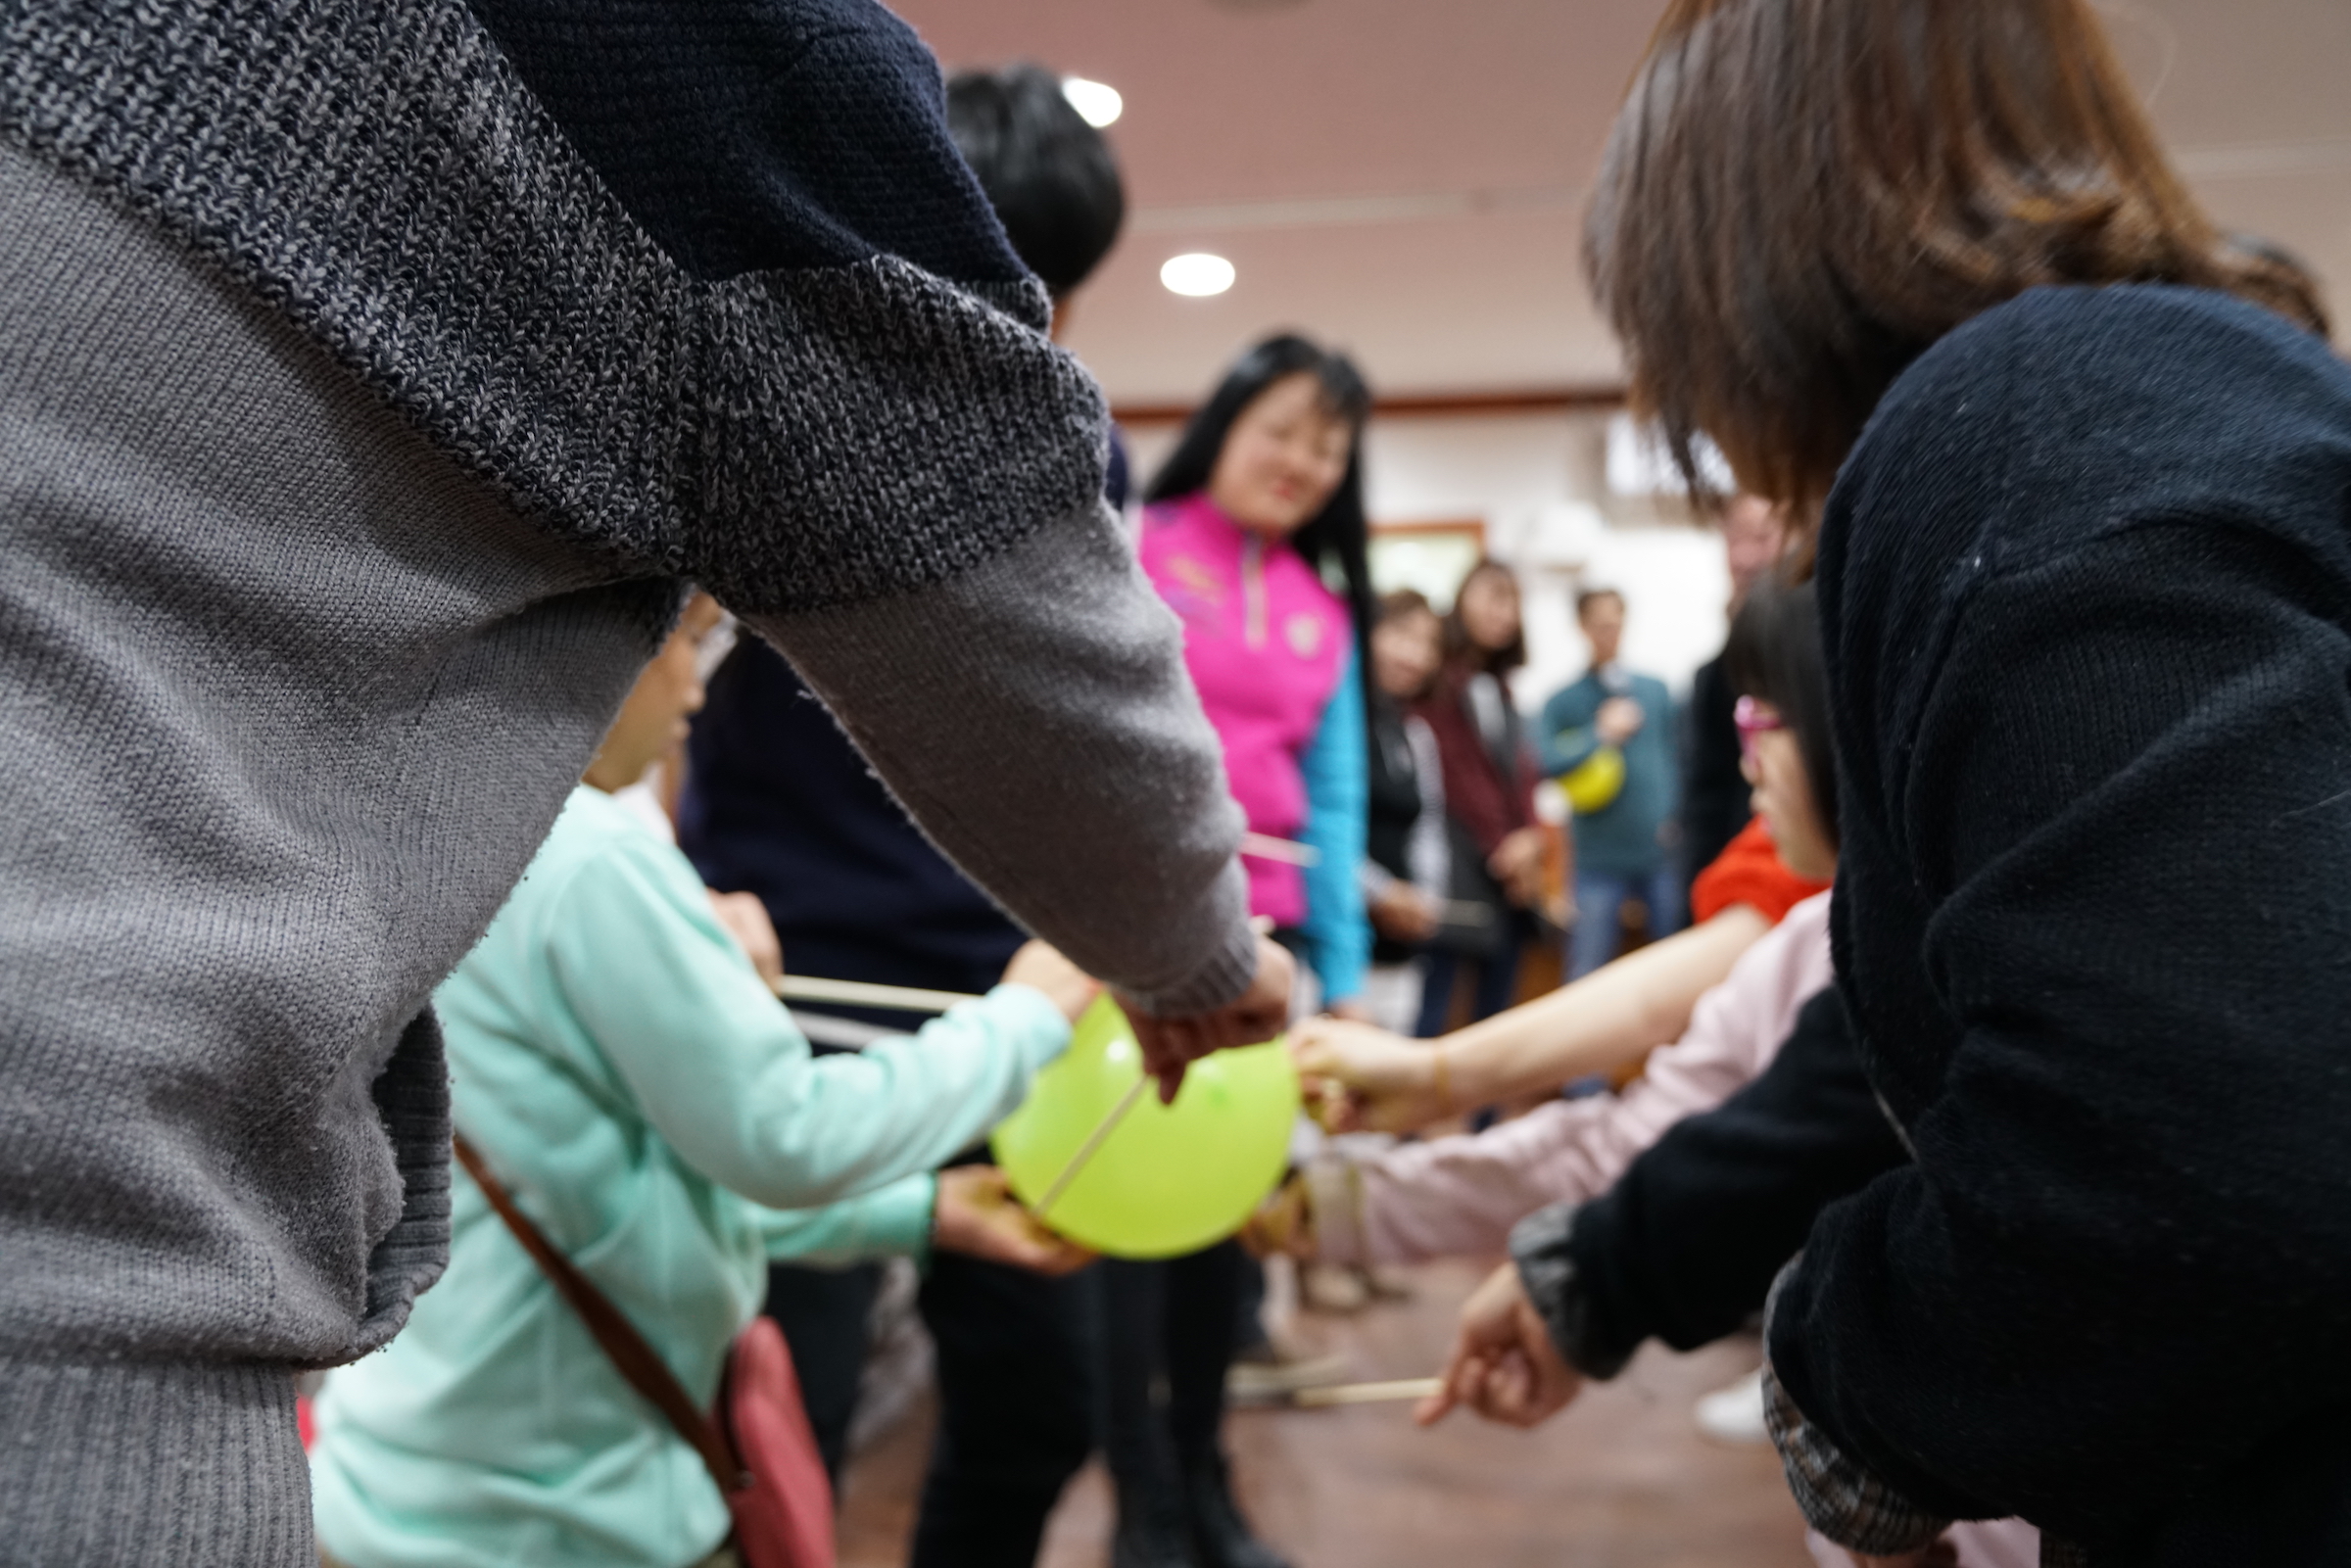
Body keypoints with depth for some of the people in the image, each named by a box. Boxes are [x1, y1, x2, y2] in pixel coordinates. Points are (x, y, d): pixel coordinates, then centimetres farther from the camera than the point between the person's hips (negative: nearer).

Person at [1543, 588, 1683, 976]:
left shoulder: (1656, 690, 9)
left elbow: (1676, 757, 11)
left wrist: (1676, 817, -1)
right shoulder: (1563, 702, 0)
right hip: (1600, 860, -2)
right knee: (1586, 974, -1)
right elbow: (1544, 763, -14)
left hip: (1661, 854, 3)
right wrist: (1601, 734, -14)